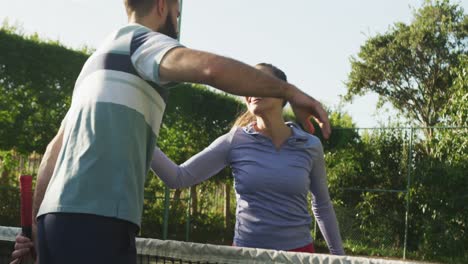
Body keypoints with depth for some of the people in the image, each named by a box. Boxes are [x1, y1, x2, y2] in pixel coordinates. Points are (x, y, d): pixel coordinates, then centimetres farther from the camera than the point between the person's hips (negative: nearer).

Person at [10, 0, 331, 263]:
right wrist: (289, 91, -11)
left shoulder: (100, 61, 27)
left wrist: (37, 224, 24)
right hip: (96, 220, -9)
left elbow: (54, 151, 25)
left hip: (58, 217, 9)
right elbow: (212, 68, -21)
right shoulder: (139, 39, 1)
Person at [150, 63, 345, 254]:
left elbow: (322, 206, 12)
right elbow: (178, 178, -9)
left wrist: (339, 254, 16)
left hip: (298, 252, 1)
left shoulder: (310, 146, -1)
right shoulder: (234, 142, -4)